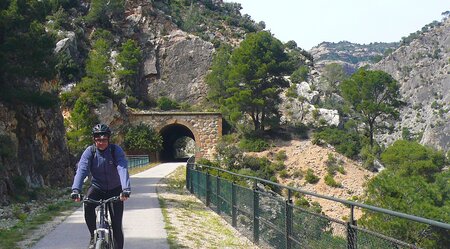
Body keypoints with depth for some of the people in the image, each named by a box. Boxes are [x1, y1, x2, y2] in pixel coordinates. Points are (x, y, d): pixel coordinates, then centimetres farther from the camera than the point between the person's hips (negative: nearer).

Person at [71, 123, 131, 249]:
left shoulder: (116, 150, -17)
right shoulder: (90, 151, -13)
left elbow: (123, 169, -31)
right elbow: (81, 169, -25)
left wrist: (126, 189, -48)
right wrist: (75, 189, -41)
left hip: (115, 189, -1)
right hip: (97, 187, 1)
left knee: (117, 225, -5)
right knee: (88, 205, -31)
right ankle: (93, 236, -11)